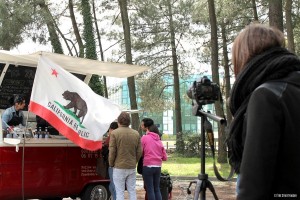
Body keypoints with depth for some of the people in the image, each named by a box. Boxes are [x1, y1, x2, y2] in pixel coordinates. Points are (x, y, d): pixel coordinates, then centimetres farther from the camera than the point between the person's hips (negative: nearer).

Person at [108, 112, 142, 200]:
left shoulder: (114, 133, -9)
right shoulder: (136, 134, 4)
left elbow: (112, 151, -9)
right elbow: (139, 151, 4)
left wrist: (111, 164, 5)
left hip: (119, 167, -4)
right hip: (132, 167, 4)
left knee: (120, 192, 1)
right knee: (132, 191, 11)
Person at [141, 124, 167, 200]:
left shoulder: (144, 138, -1)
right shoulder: (159, 141, 12)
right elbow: (164, 157, 11)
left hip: (148, 166, -5)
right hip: (158, 167, 5)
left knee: (150, 189, 1)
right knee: (157, 188, 14)